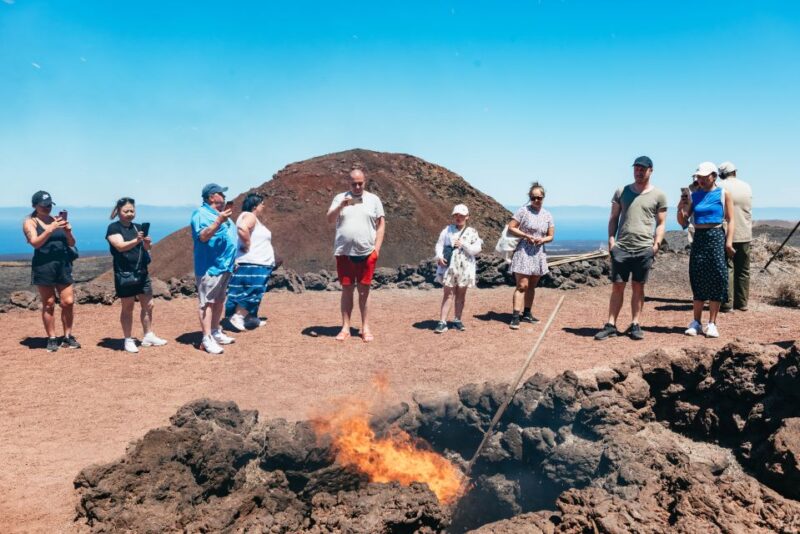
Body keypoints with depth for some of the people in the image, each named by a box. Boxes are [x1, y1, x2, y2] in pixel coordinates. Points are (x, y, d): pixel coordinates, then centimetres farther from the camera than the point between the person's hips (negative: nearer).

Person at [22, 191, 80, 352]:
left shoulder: (58, 220, 12)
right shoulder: (30, 222, 1)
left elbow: (72, 243, 12)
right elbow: (35, 242, -14)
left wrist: (68, 232, -8)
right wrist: (51, 229, -24)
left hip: (63, 265, 4)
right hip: (43, 267, -4)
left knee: (68, 302, 0)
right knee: (49, 304, 1)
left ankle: (68, 337, 12)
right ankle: (52, 339, 10)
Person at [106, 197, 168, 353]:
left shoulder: (137, 227, 12)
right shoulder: (114, 228, -6)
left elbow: (144, 248, 10)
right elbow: (121, 246, -21)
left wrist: (146, 243, -14)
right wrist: (136, 240, -38)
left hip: (142, 272, 6)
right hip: (125, 274, -6)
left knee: (148, 305, 8)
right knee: (128, 308, 2)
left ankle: (148, 336, 20)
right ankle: (128, 340, 11)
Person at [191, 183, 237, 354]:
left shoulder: (221, 214, 20)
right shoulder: (201, 214, -10)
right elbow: (203, 236, -23)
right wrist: (218, 221, -31)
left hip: (224, 266, 10)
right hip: (210, 267, -10)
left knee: (219, 301, 15)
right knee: (207, 302, -8)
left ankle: (216, 332, 25)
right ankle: (207, 339, -8)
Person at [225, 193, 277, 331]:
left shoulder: (254, 218, 19)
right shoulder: (249, 216, -13)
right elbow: (242, 229, -34)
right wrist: (247, 246, -23)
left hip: (258, 264, 11)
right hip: (252, 264, -11)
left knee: (254, 291, 14)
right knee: (251, 291, -11)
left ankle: (250, 317, 21)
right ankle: (237, 316, -10)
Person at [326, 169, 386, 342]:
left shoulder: (373, 199, 6)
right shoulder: (340, 198, 6)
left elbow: (381, 224, 5)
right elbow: (329, 219, -4)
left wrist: (376, 248, -4)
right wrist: (341, 206, -21)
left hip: (367, 253, 0)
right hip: (344, 252, 0)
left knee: (364, 290, 5)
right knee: (347, 290, 5)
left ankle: (365, 328, 11)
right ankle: (345, 327, 10)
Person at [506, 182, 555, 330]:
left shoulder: (547, 215, 8)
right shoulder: (524, 210, -6)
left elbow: (551, 236, 11)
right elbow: (511, 228, -7)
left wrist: (542, 240, -10)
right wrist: (527, 236, -17)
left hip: (538, 253, 6)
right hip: (523, 252, -5)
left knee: (532, 286, 13)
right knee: (522, 285, -12)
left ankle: (527, 313, 25)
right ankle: (515, 317, -14)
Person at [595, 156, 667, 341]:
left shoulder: (658, 195, 5)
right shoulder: (621, 192, 8)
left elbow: (661, 223, 7)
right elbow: (613, 218, 10)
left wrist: (656, 244, -6)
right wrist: (611, 239, -2)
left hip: (644, 249, -1)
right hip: (621, 247, 1)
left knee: (638, 287, 6)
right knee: (617, 286, 1)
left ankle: (634, 325, 14)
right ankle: (611, 325, 5)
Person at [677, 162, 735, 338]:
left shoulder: (723, 194, 1)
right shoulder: (694, 196, 10)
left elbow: (730, 220, -3)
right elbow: (682, 221, 11)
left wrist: (729, 241, -14)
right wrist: (680, 209, -9)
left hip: (716, 237, -3)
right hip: (699, 238, 3)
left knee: (716, 279, -3)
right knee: (697, 279, 4)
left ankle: (712, 324, 5)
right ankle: (696, 322, 12)